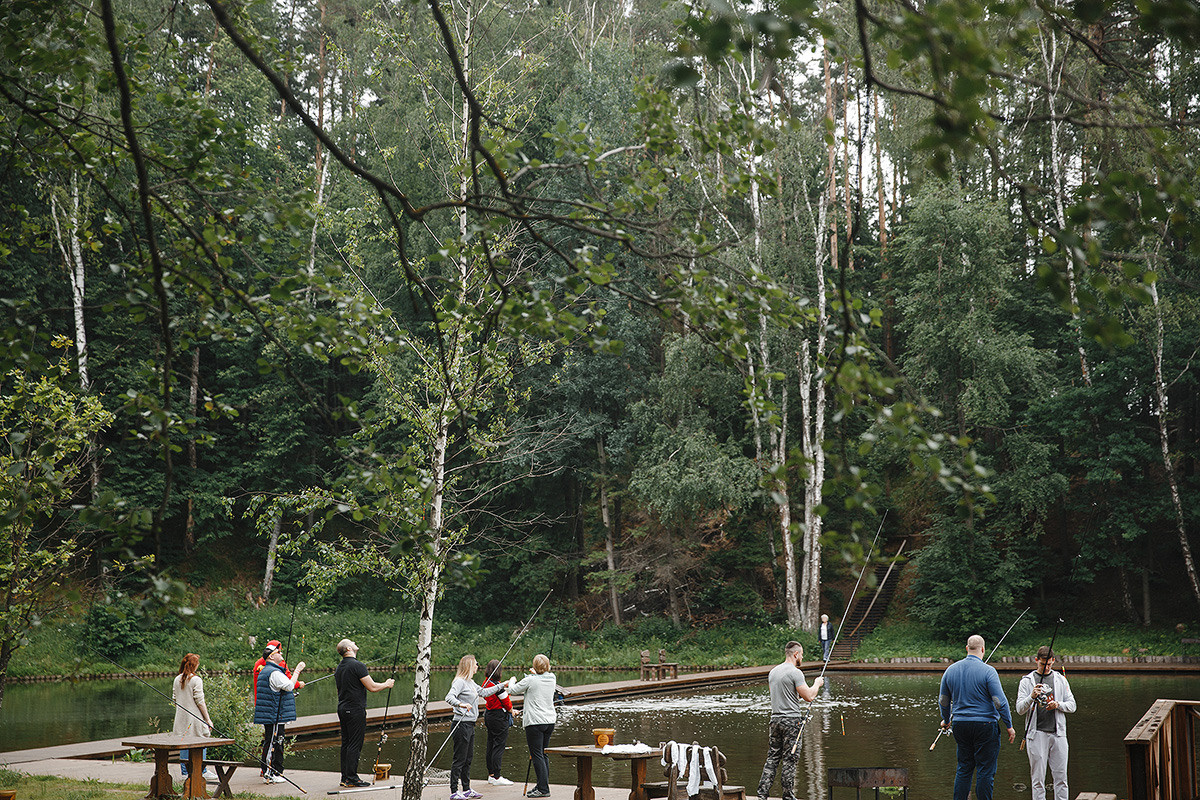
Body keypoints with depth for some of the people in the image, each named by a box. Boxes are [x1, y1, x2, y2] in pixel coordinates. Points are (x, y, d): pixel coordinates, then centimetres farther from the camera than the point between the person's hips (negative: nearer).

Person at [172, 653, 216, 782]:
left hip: (181, 718, 6)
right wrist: (208, 719, -8)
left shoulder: (177, 680, 6)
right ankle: (202, 772, 2)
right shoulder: (196, 680, -12)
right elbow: (200, 701, -13)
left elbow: (175, 699, 12)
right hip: (195, 717, -6)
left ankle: (185, 772, 11)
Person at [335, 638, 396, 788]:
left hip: (342, 709, 9)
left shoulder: (339, 667, 13)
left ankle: (345, 777, 15)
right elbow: (372, 687, -17)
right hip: (355, 710, -9)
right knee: (355, 745, -5)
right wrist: (386, 684, 2)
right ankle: (352, 778, -4)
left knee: (346, 743, 12)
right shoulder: (357, 665, -15)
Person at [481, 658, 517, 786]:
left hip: (489, 714, 9)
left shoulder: (486, 683, 6)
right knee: (499, 746, -5)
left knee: (491, 744, 14)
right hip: (499, 716, -9)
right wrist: (512, 711, 3)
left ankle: (491, 774, 22)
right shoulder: (497, 685, -21)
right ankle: (496, 777, -3)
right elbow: (506, 701, -13)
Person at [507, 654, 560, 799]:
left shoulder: (530, 680, -11)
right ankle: (542, 785, 19)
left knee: (537, 755, -5)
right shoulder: (552, 678, 5)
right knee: (543, 754, 15)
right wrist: (535, 674, 38)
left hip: (535, 722, -7)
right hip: (550, 720, 7)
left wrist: (512, 680, 19)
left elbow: (513, 690, -1)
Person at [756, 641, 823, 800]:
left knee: (772, 757, 9)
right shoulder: (795, 673, -12)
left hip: (775, 719, 7)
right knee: (789, 758, -1)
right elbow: (809, 697, -14)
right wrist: (817, 684, 5)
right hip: (792, 721, -7)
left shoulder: (772, 672, 12)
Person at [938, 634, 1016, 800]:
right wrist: (1009, 726, -4)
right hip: (985, 724, -5)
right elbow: (1000, 702, -14)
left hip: (960, 724, 5)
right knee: (985, 771, 1)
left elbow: (943, 701, 14)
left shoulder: (951, 670, 5)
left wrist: (945, 721, 30)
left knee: (963, 769, 12)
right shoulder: (988, 671, -11)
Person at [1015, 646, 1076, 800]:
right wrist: (1032, 697, -23)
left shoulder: (1061, 680, 12)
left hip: (1058, 733, 3)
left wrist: (1058, 705, -10)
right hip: (1036, 734, -2)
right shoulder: (1027, 681, 3)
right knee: (1038, 779, -1)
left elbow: (1072, 706, 11)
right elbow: (1020, 709, -4)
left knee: (1061, 776, 4)